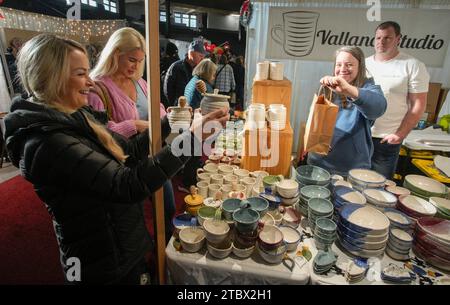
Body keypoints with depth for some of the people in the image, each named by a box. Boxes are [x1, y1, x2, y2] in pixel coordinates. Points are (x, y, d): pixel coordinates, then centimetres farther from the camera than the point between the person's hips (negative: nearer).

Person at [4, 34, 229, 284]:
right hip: (103, 262, -8)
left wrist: (168, 123, -1)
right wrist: (193, 137, -36)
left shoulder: (75, 118, 0)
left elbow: (128, 152, 5)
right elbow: (129, 186, -36)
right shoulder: (47, 142, -29)